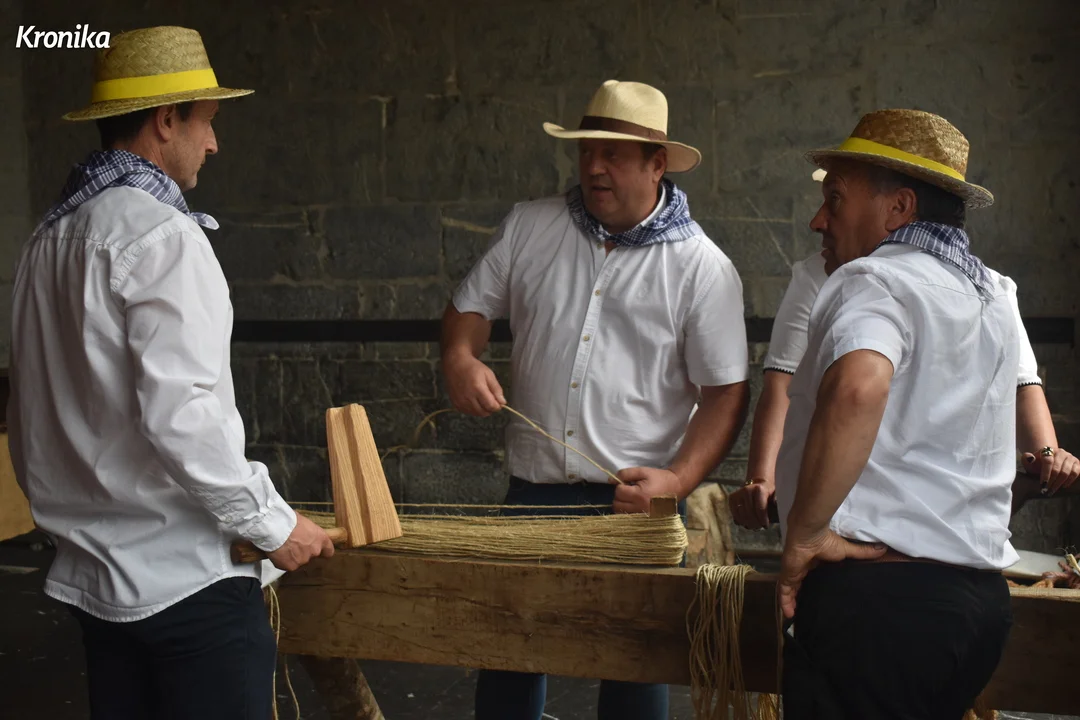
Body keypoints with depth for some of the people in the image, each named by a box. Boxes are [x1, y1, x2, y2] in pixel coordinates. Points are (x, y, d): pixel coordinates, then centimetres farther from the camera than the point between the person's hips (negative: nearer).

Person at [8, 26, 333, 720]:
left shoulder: (48, 238, 11)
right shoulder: (161, 233, -16)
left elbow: (32, 416, 16)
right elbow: (179, 415, -23)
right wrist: (273, 524, -13)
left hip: (91, 575, 9)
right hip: (187, 576, -9)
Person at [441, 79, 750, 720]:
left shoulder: (702, 267, -5)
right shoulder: (530, 226, 5)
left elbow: (726, 392, -6)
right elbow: (471, 306, 12)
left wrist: (676, 480, -20)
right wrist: (460, 358, -10)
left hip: (639, 500, -3)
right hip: (533, 495, 3)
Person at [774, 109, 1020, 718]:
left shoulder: (872, 279, -11)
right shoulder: (993, 296, 15)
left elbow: (857, 388, -33)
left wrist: (804, 532, -23)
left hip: (872, 594, -9)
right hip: (980, 595, 9)